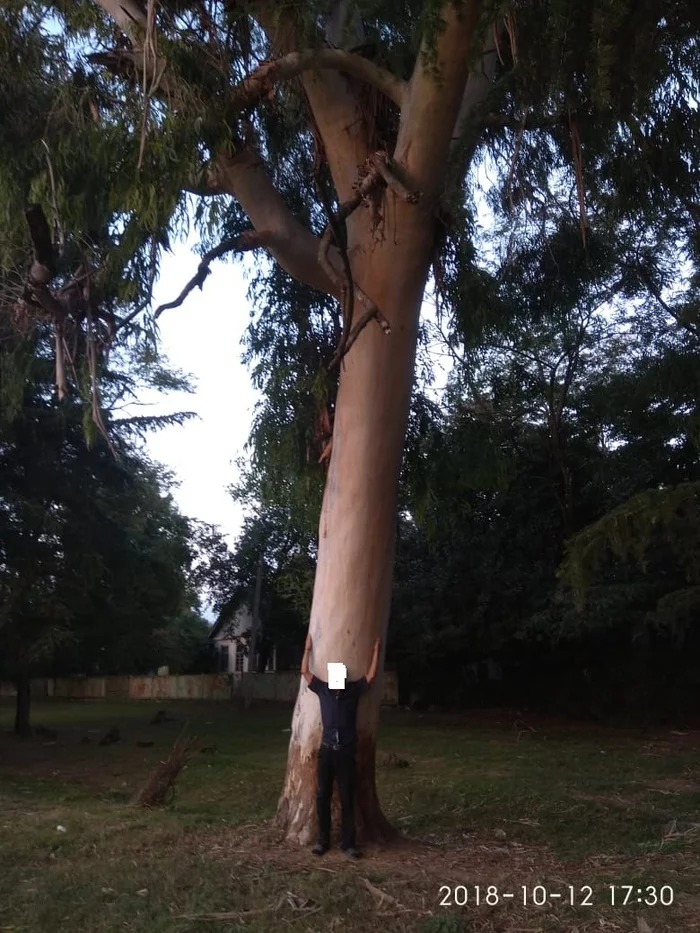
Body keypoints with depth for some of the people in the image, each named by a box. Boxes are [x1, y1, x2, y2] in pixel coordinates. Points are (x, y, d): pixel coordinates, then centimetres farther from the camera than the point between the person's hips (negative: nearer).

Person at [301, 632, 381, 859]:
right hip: (326, 750, 1)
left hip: (346, 751, -1)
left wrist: (376, 650, -4)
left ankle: (348, 842, 12)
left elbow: (371, 675, -4)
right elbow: (305, 672, 2)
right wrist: (307, 649, 4)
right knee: (322, 796, 6)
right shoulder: (322, 689, 1)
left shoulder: (354, 690, -1)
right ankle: (323, 840, 18)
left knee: (347, 798, 4)